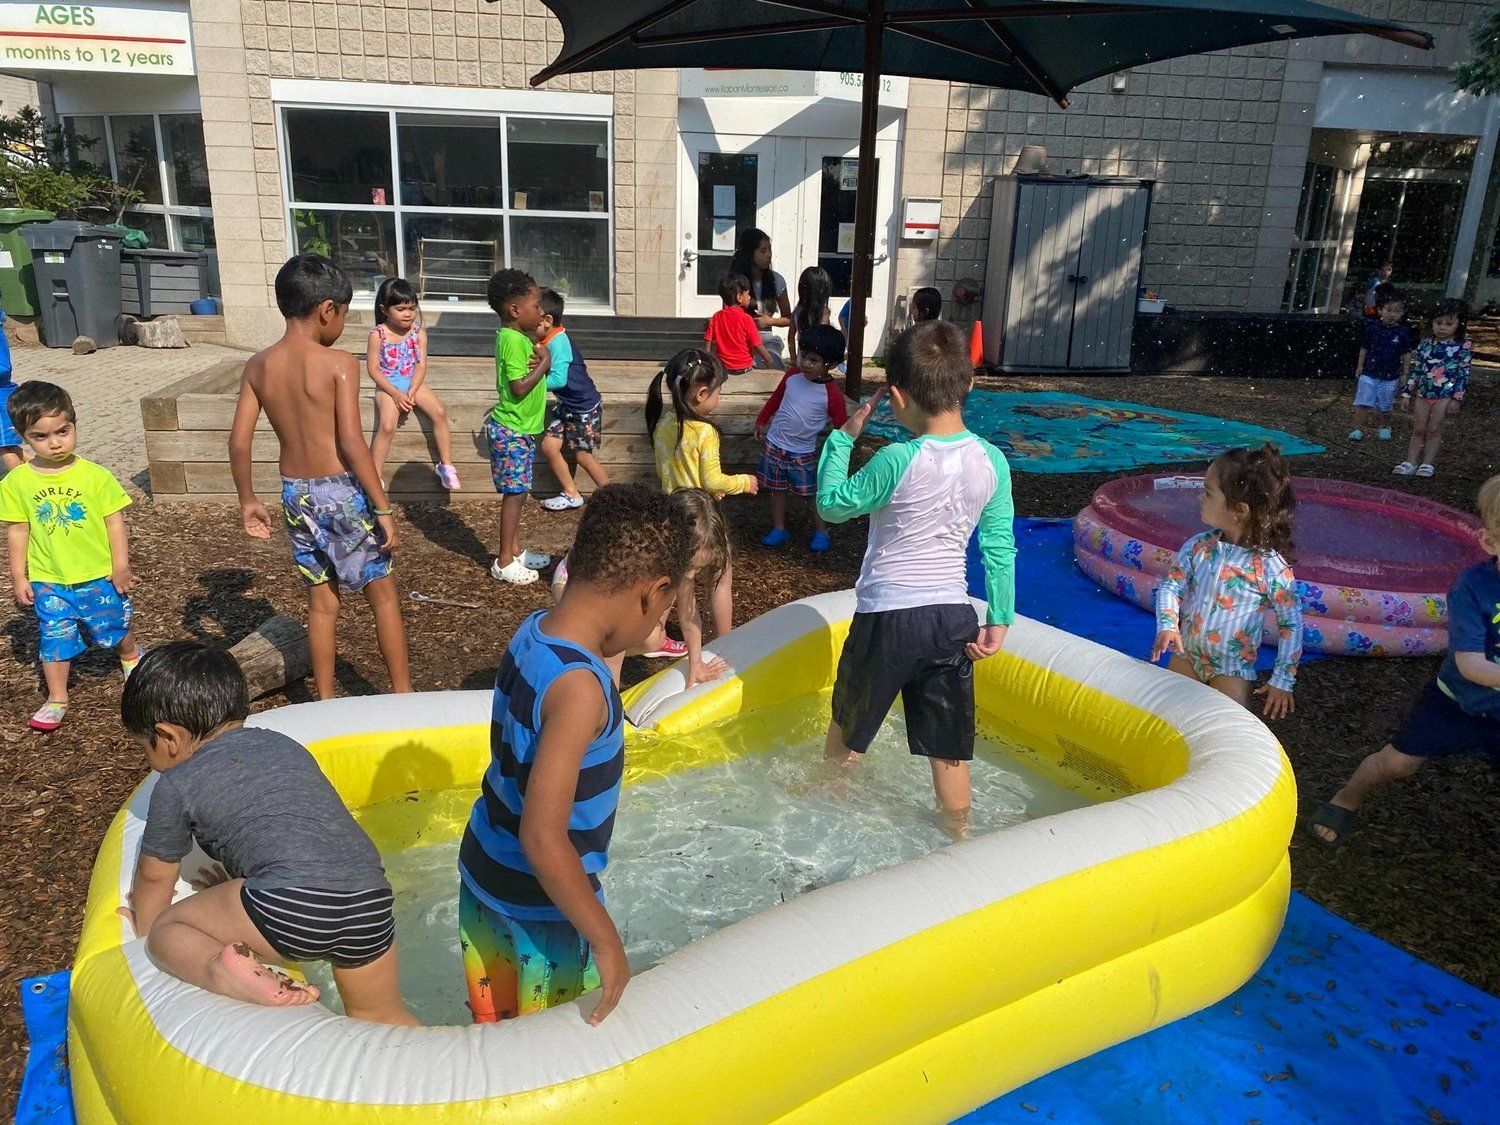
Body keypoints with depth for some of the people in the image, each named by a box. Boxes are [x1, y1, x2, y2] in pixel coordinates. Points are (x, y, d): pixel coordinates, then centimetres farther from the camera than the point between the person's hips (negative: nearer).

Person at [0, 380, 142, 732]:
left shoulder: (96, 475, -12)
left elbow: (115, 521, -7)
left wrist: (121, 566, -6)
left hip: (99, 575, -1)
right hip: (47, 581, 1)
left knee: (115, 627, 17)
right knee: (55, 638, 10)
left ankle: (130, 657, 47)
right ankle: (56, 699, 24)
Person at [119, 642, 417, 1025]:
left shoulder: (176, 785, 14)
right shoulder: (285, 745, 29)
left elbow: (154, 877, 29)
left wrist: (145, 927, 50)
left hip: (290, 906, -6)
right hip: (371, 900, 6)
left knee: (167, 928, 17)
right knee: (382, 1016, 28)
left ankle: (219, 970, -12)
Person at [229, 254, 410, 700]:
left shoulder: (258, 366, 2)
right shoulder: (338, 363, -14)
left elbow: (239, 441, 2)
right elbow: (352, 443, -20)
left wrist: (247, 501, 14)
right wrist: (383, 508, -15)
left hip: (295, 494, 5)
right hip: (342, 492, -5)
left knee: (321, 600, 17)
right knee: (383, 592, 10)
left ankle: (325, 700, 27)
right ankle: (402, 693, 18)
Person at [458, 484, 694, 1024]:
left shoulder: (533, 630, -8)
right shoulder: (579, 687, -32)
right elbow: (543, 836, -32)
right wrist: (605, 939, -24)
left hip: (482, 874, 7)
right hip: (540, 908, -7)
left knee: (494, 1026, 24)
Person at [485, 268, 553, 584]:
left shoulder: (520, 336, 10)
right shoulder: (513, 341, -20)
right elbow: (519, 388, -25)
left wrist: (540, 358, -7)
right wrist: (544, 364, -15)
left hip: (521, 429, 10)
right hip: (511, 431, -10)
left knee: (517, 492, 17)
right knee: (514, 493, -3)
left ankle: (515, 551, 29)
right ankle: (504, 563, 6)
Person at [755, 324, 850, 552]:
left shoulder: (833, 394, -17)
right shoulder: (793, 376, -6)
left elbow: (842, 427, -11)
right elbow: (775, 399, 11)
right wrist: (762, 421, 17)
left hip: (803, 453, -4)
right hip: (774, 445, 4)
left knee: (815, 492, 7)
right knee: (777, 489, 14)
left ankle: (821, 532, 21)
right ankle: (779, 529, 28)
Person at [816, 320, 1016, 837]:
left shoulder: (897, 460, -19)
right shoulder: (992, 461, -4)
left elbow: (831, 505, -5)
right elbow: (1000, 548, 2)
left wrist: (843, 437, 3)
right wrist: (1000, 619, 11)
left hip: (888, 615, -4)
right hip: (953, 617, 4)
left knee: (847, 726, 21)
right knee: (949, 747, 15)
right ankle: (958, 835, 28)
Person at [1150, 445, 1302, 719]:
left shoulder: (1271, 567, -20)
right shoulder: (1197, 547, -10)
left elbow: (1291, 623, -11)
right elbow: (1171, 586, -3)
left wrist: (1283, 681, -8)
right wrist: (1167, 626, -22)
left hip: (1232, 668, -3)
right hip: (1186, 654, 3)